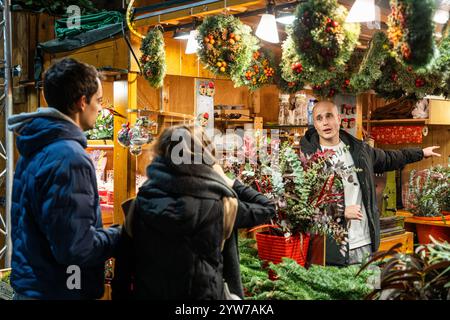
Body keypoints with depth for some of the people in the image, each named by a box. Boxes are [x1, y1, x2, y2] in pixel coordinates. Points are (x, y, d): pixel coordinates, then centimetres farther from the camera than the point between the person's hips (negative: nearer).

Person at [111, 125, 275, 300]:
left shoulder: (142, 202, -9)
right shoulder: (220, 204, -14)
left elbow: (123, 266, -3)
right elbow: (266, 208, 2)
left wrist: (120, 295, 10)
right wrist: (226, 181, 7)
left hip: (147, 294, 2)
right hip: (205, 294, -2)